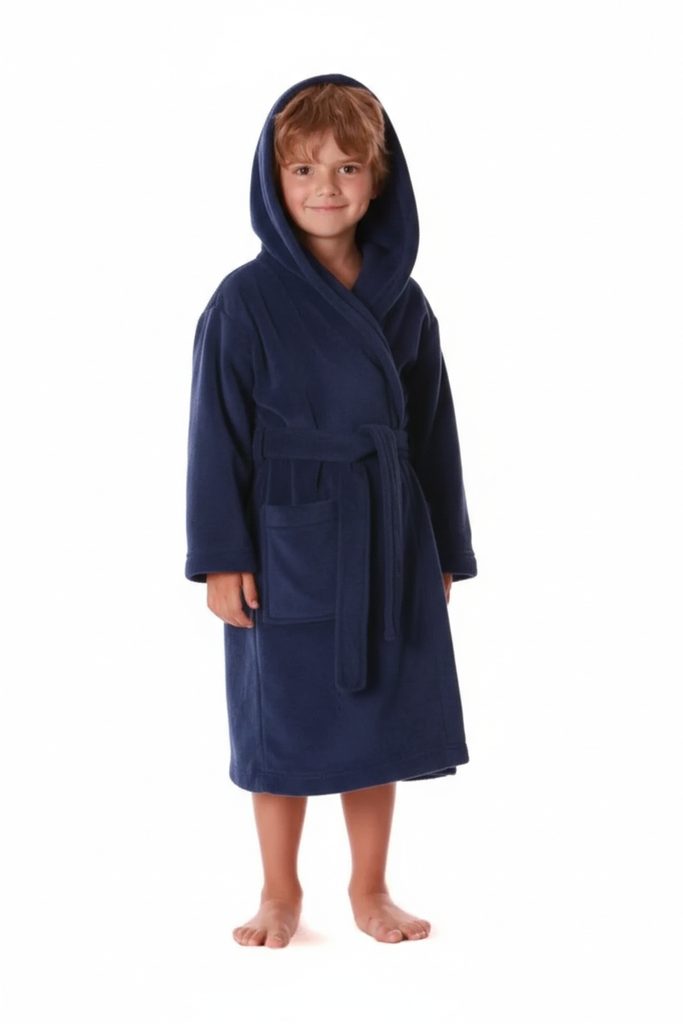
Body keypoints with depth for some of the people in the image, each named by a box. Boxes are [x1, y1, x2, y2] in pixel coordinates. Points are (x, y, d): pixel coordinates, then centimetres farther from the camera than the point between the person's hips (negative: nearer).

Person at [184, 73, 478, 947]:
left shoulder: (402, 302, 3)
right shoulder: (246, 299, -7)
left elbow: (434, 433, 7)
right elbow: (218, 432, -7)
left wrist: (443, 550, 8)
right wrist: (221, 556, -11)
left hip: (385, 542, 3)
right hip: (287, 539, -3)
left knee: (379, 714, 11)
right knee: (283, 718, 7)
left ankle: (370, 891, 28)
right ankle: (280, 894, 25)